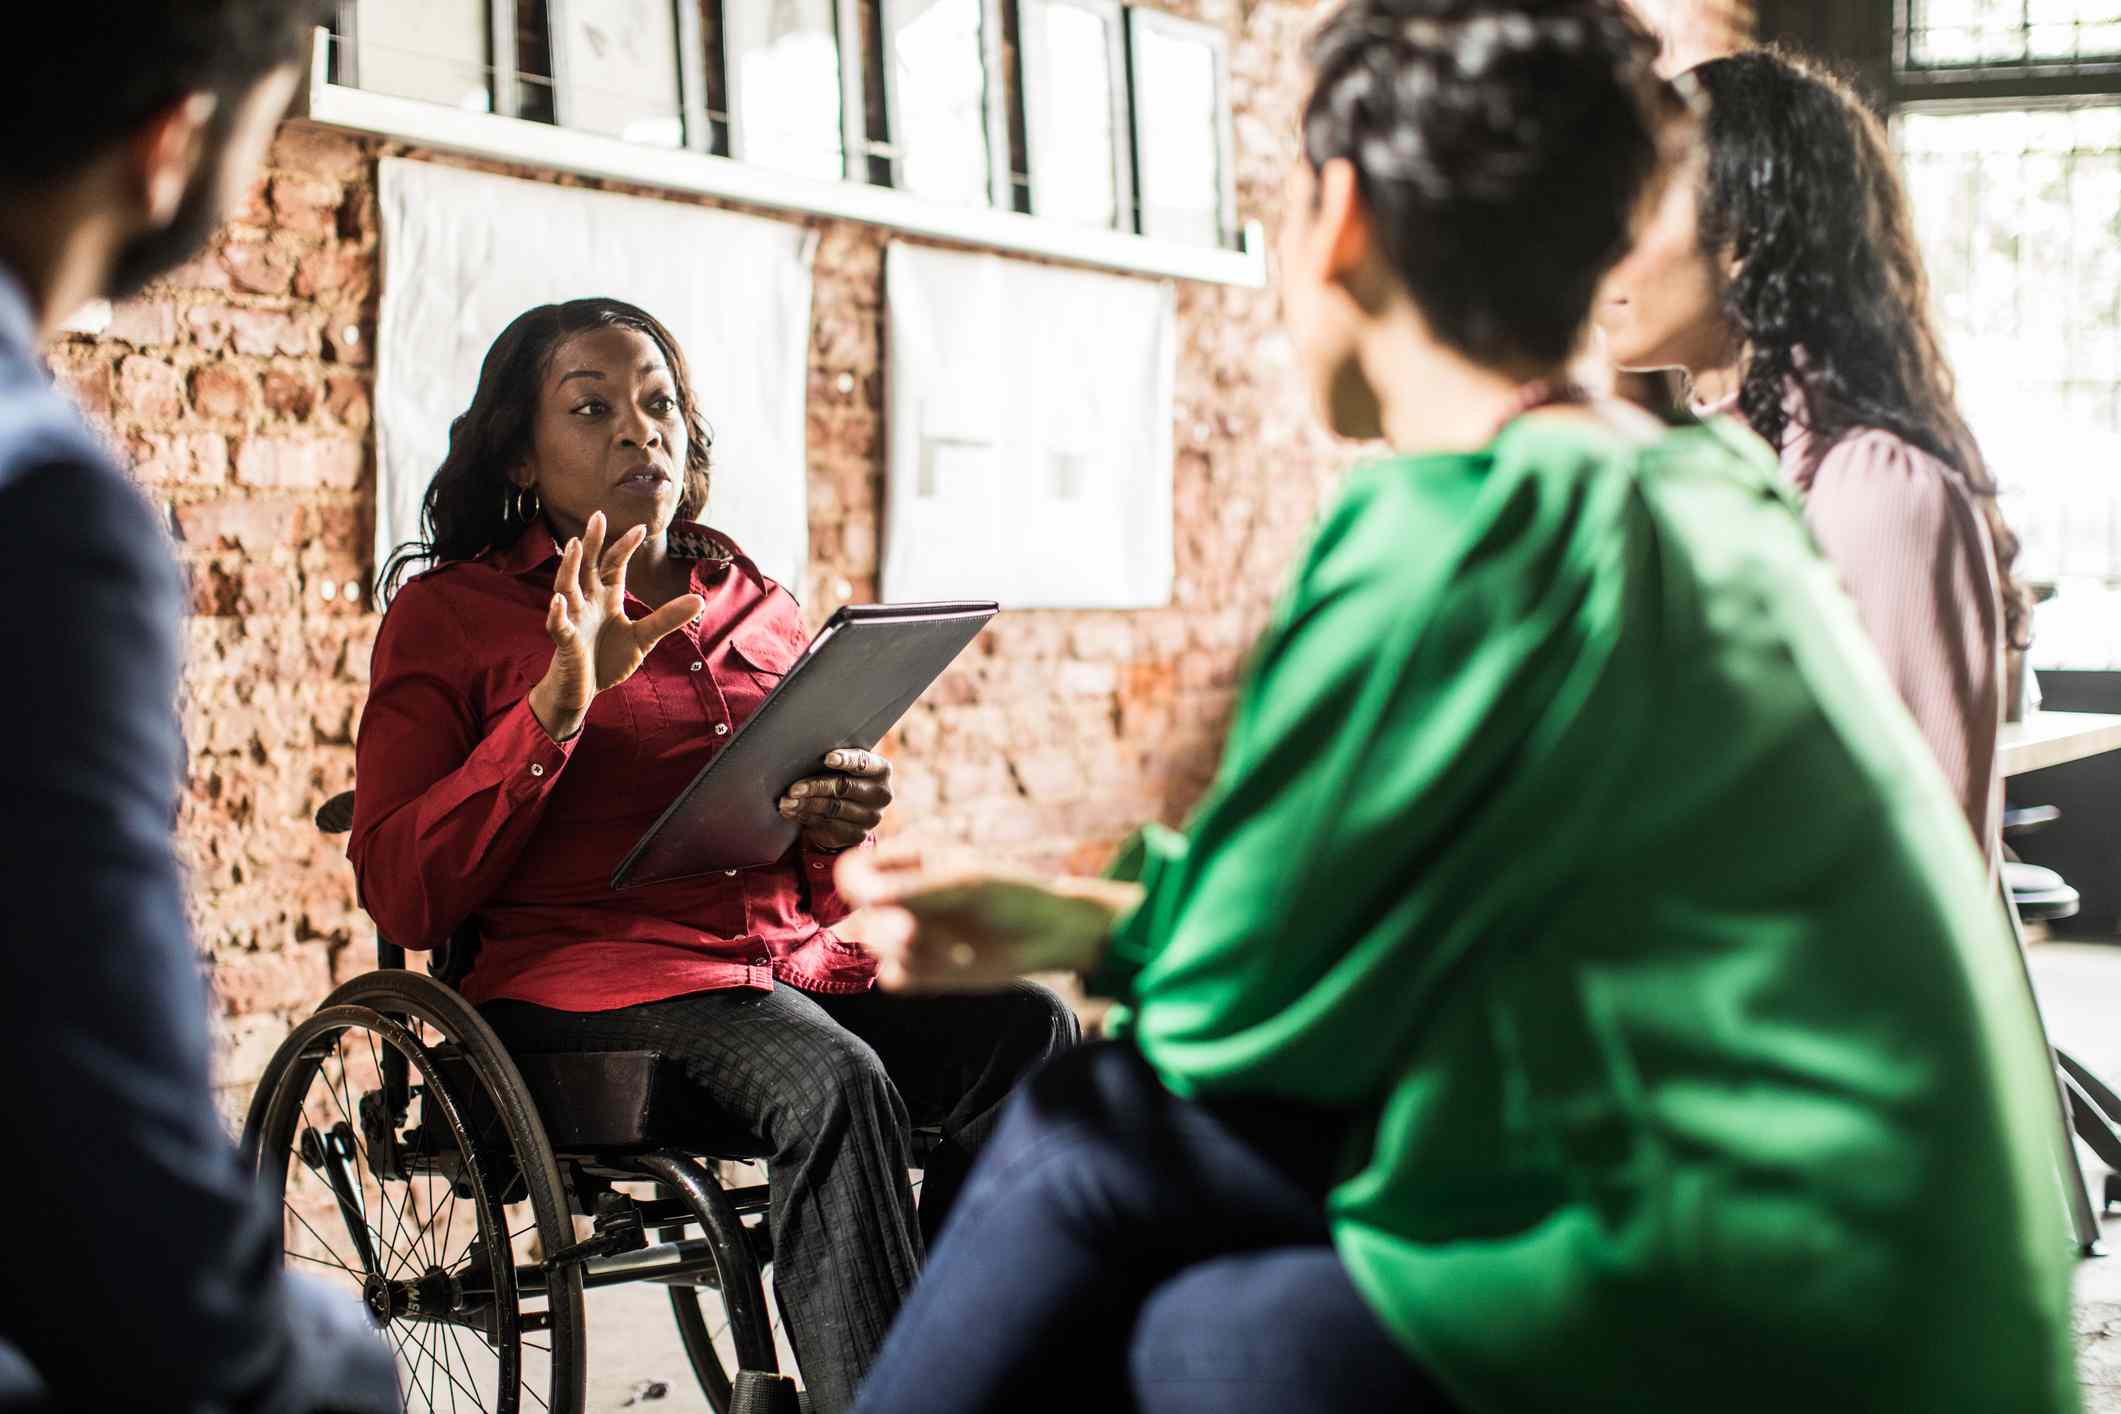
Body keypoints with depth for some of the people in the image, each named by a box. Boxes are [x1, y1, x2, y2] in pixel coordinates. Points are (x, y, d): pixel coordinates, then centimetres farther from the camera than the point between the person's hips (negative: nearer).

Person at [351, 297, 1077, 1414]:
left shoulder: (756, 608, 23)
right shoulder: (449, 612, 9)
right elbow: (401, 895, -1)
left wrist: (844, 822, 1)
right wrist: (557, 704, -11)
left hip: (797, 960, 5)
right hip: (593, 974, -5)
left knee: (1026, 1027, -24)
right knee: (839, 1087, -35)